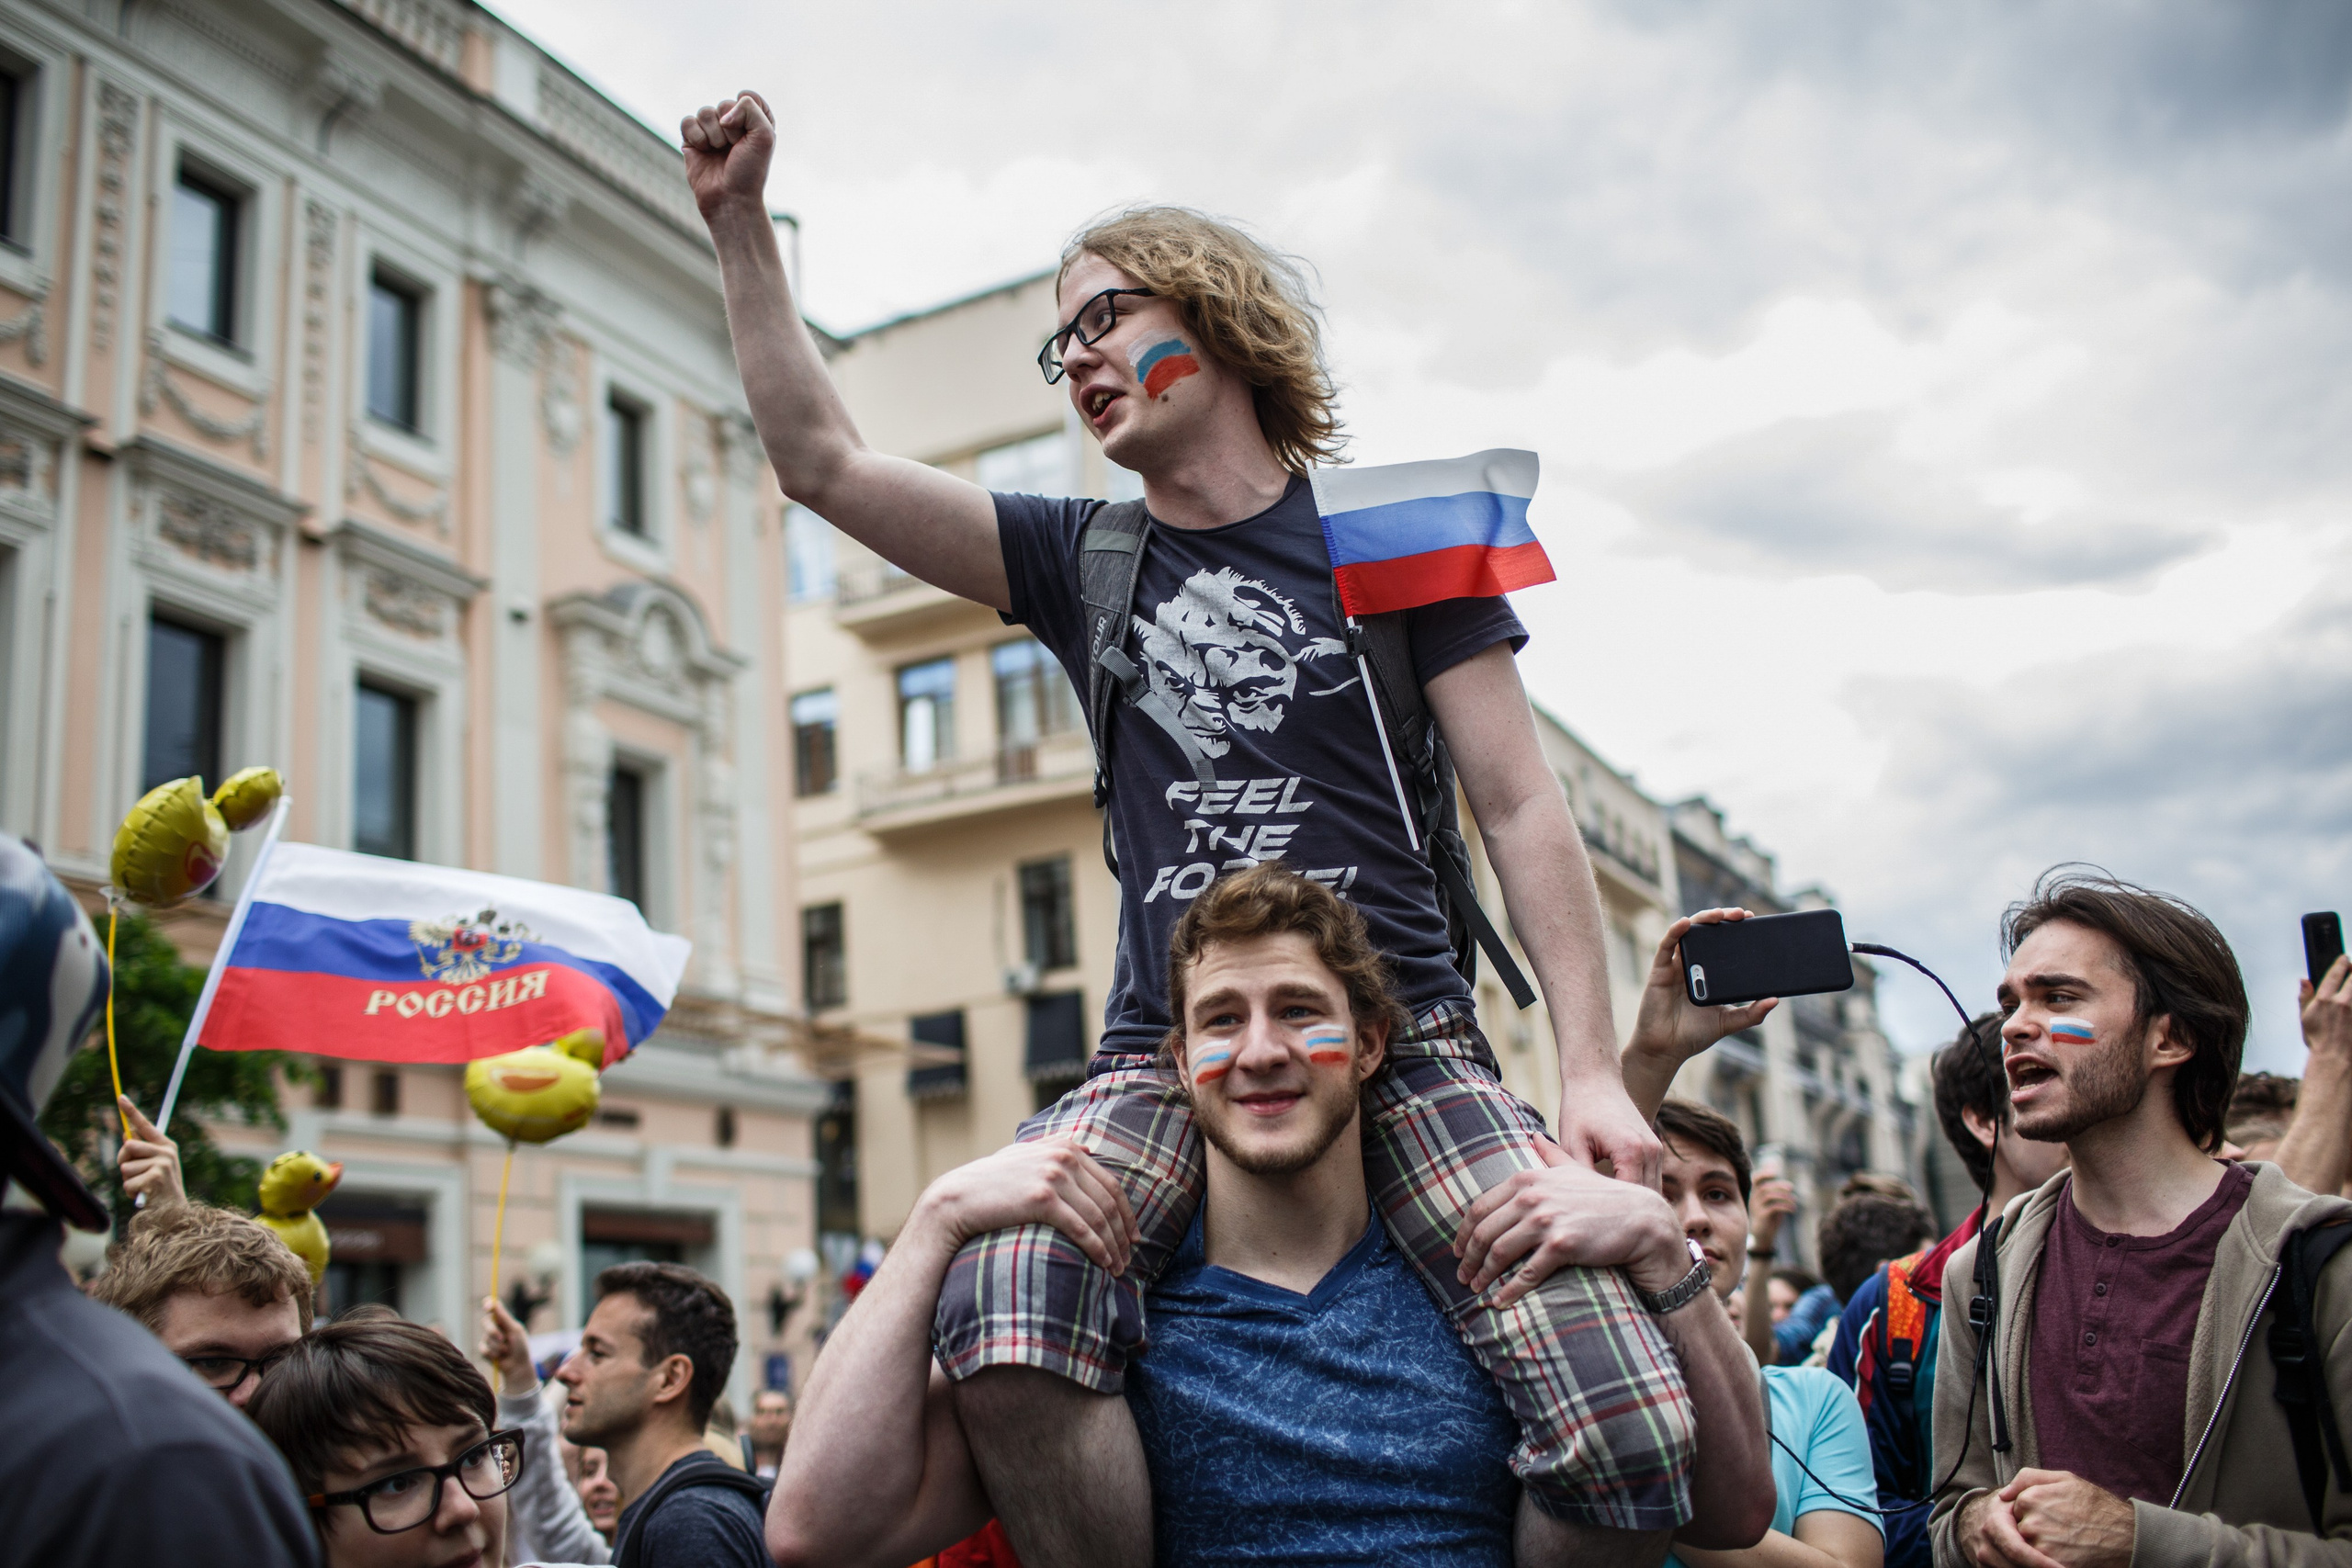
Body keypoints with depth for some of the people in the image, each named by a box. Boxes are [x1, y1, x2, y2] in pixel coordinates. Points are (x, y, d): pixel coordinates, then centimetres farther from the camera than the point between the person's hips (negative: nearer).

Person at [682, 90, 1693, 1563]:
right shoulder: (1083, 558, 15)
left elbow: (1522, 807, 2)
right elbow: (822, 461, 13)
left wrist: (1593, 1070, -7)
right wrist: (740, 223, 9)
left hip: (1407, 1038, -1)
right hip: (1169, 1052, 2)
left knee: (1633, 1435, -21)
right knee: (1000, 1334, -29)